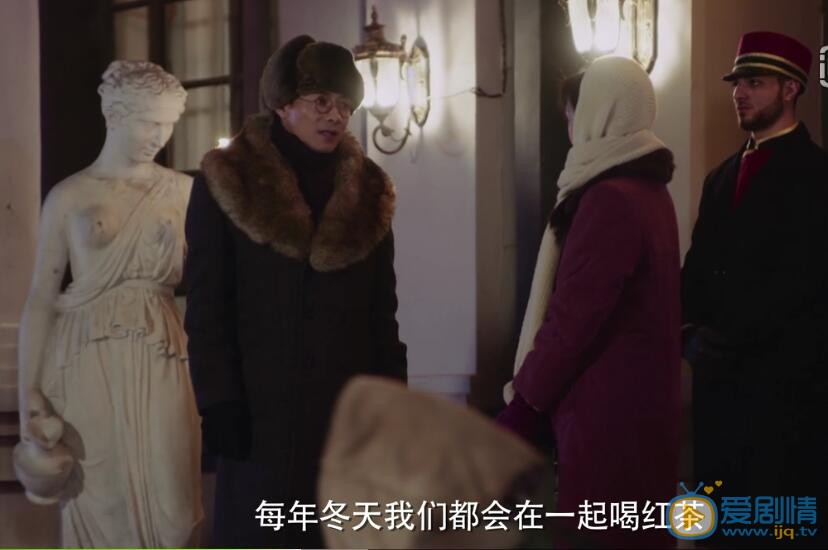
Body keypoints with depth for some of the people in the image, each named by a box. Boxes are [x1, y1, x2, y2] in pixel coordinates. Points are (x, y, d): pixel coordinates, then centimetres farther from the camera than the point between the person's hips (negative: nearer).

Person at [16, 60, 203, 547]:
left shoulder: (184, 191, 5)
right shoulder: (69, 197, 3)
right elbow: (40, 298, 3)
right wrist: (28, 389, -2)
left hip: (162, 363, 1)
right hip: (89, 364, -1)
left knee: (169, 504, -2)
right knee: (100, 504, 3)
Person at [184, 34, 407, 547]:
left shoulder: (369, 190, 10)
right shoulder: (228, 182, -2)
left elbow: (381, 311, 12)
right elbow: (207, 307, -4)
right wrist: (219, 403, -11)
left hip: (349, 408, 3)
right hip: (261, 410, -3)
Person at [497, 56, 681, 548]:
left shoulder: (609, 198, -19)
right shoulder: (648, 188, 12)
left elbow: (575, 314, -20)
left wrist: (526, 397, -9)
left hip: (605, 408, -10)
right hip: (639, 402, 10)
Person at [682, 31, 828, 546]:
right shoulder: (723, 175, 19)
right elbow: (700, 266, 16)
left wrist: (726, 336, -17)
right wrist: (691, 331, -3)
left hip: (784, 371, -7)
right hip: (720, 368, 7)